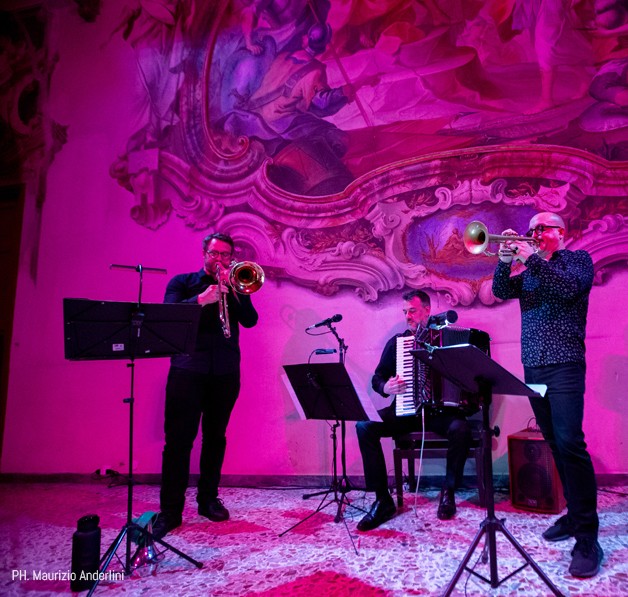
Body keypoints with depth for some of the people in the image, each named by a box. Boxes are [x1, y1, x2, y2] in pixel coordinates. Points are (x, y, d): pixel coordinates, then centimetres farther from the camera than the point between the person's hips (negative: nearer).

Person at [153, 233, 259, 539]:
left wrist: (232, 289, -10)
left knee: (215, 437, 9)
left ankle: (208, 499, 23)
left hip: (225, 371, 2)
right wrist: (202, 299, -19)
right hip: (187, 369, -2)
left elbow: (250, 320, 0)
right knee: (178, 439, -4)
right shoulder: (182, 282, 11)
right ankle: (169, 511, 4)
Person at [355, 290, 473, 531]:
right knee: (364, 426, -22)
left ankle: (448, 492, -8)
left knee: (460, 428, -34)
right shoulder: (396, 342, 10)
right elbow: (377, 377, 11)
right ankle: (383, 500, -14)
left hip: (440, 410, -2)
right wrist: (385, 387, -11)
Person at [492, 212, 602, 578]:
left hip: (564, 365, -6)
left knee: (569, 442, -15)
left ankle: (587, 538, -10)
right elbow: (501, 291, 4)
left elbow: (569, 287, -16)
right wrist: (504, 261, -11)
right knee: (555, 443, 10)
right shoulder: (529, 270, 19)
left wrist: (531, 259, -19)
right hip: (532, 368, 6)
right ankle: (575, 514, 22)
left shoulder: (578, 259, 5)